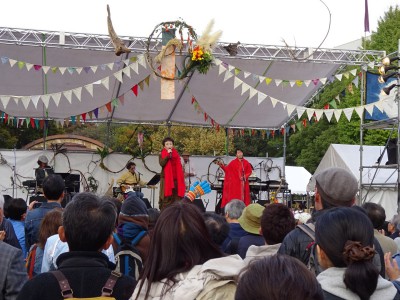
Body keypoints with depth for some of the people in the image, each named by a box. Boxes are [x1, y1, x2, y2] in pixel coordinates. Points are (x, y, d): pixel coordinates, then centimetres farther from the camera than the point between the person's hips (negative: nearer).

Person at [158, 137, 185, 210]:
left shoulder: (176, 155, 13)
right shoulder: (162, 155, 4)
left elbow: (179, 167, 15)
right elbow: (161, 163, -17)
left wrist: (181, 181, 10)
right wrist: (168, 155, -22)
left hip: (176, 179, 4)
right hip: (166, 179, -3)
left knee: (176, 199, 1)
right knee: (166, 198, -8)